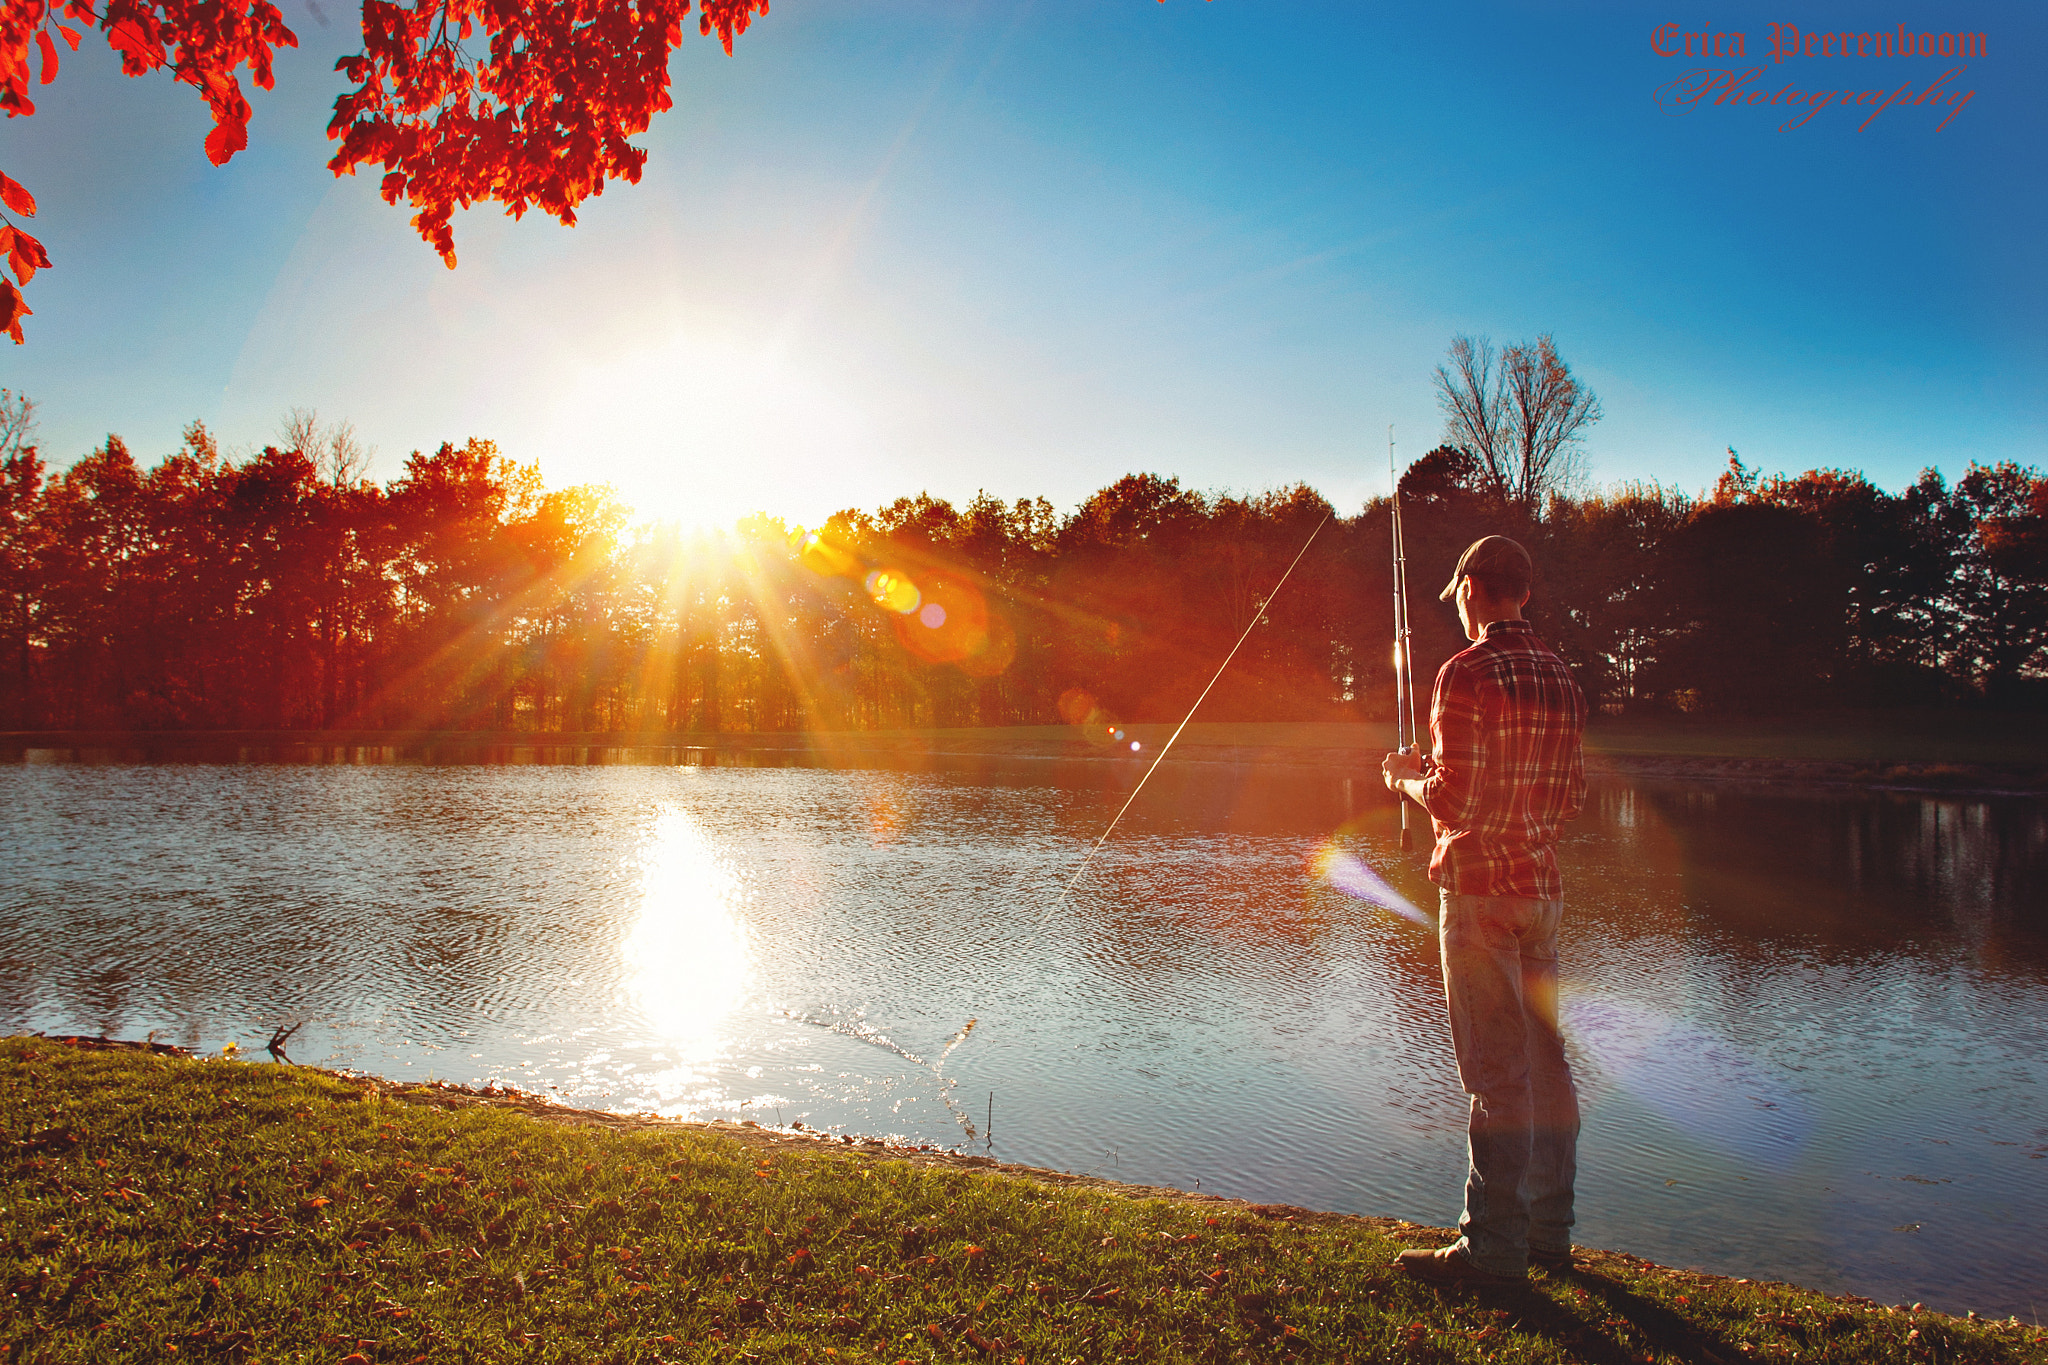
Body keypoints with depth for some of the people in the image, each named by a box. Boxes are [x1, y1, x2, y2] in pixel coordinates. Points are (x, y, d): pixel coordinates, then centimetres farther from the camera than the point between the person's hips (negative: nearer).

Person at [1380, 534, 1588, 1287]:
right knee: (1545, 1060, 14)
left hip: (1481, 888, -8)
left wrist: (1406, 778, 1)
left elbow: (1452, 800, -19)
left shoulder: (1467, 673, -14)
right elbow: (1571, 797, 15)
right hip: (1544, 886, 8)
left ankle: (1494, 1247, 6)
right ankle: (1548, 1230, 25)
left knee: (1496, 1072, -3)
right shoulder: (1561, 678, 10)